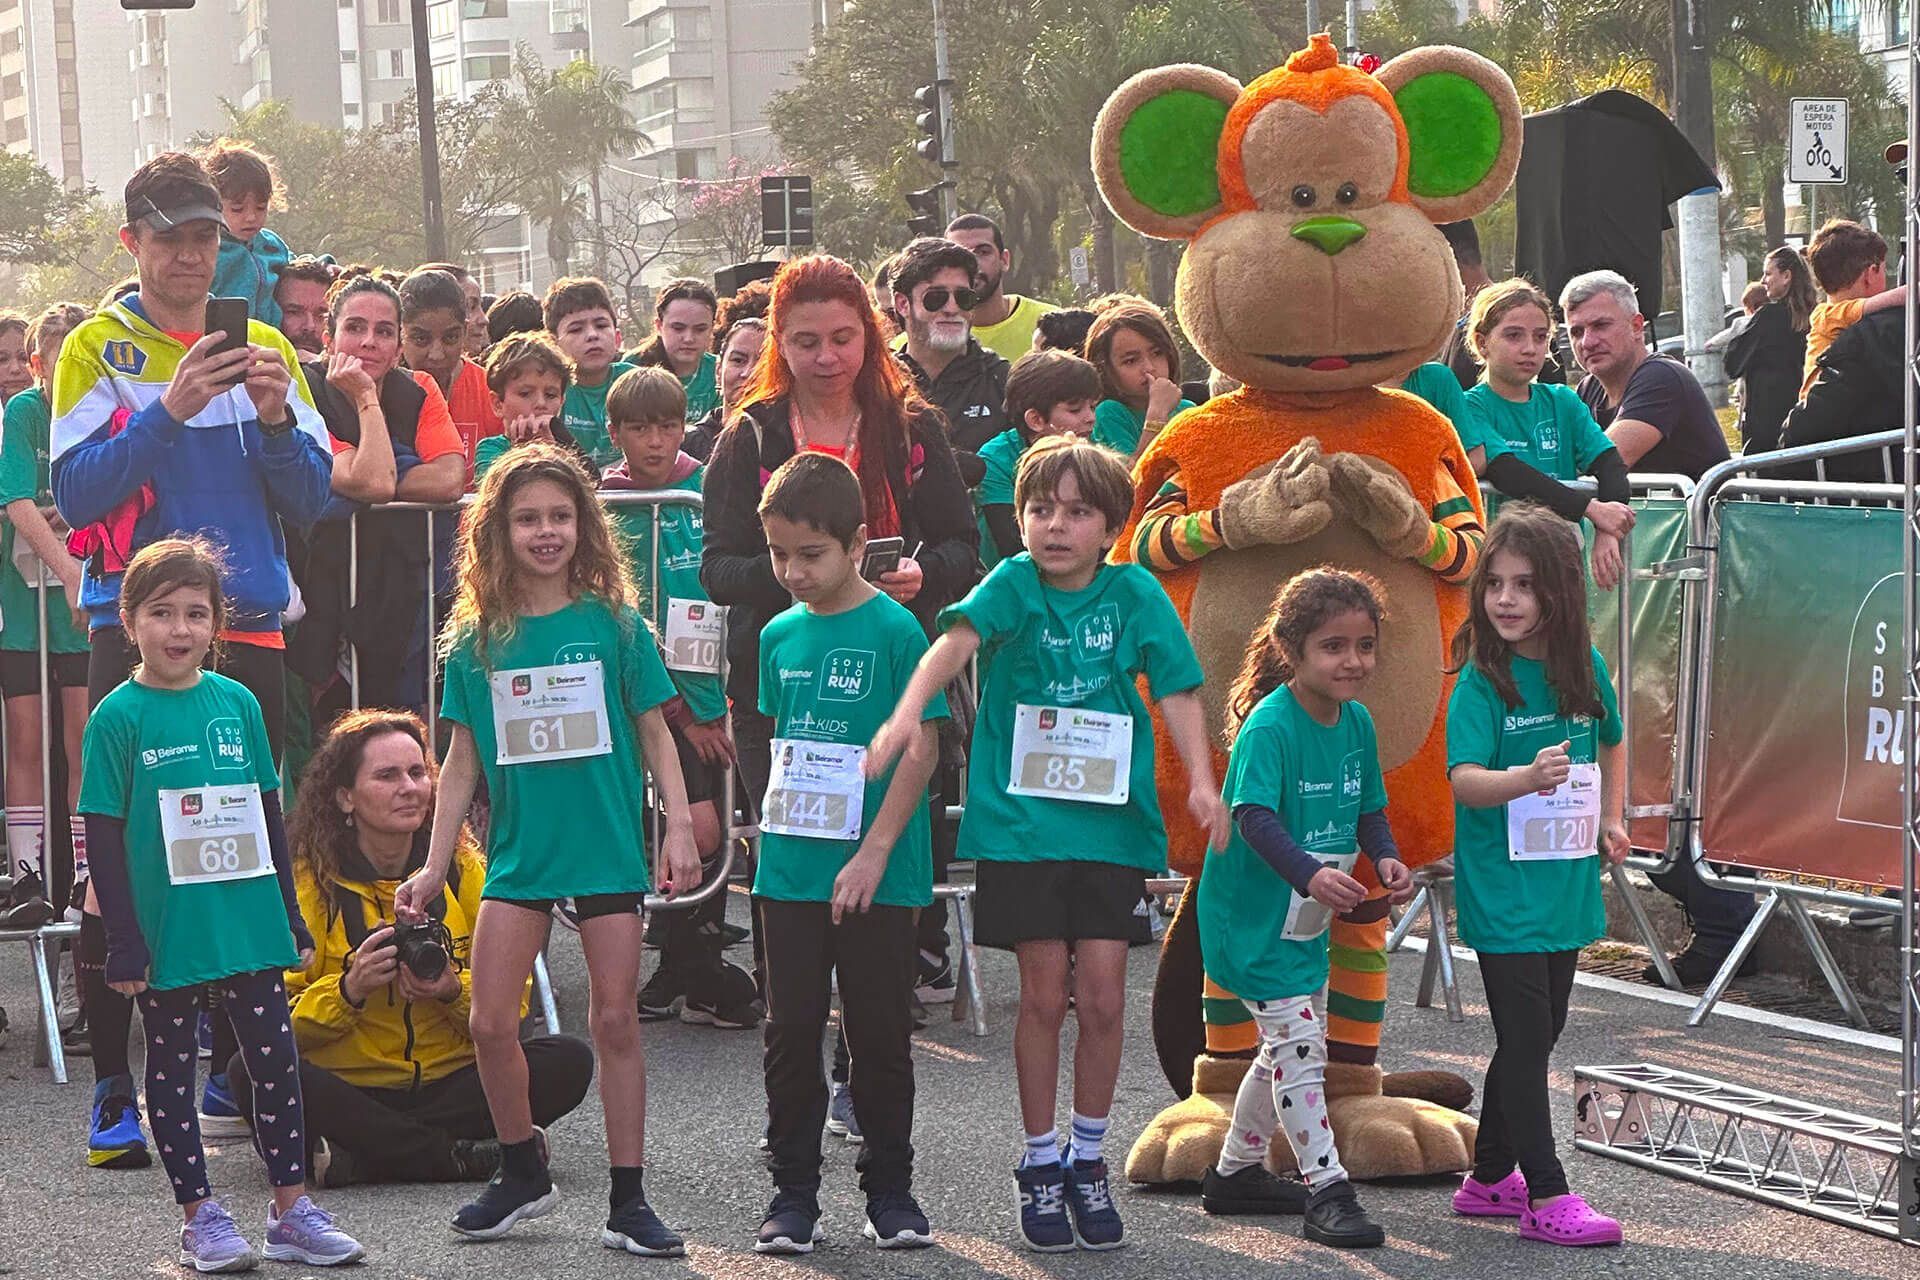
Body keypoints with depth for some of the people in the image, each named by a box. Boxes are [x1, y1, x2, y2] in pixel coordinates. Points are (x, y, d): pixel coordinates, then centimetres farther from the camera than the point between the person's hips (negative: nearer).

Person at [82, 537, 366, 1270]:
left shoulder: (237, 703, 4)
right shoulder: (118, 718, -8)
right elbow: (104, 836, -7)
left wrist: (290, 916, 13)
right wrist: (123, 943, -11)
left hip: (249, 924, 4)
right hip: (167, 932, -4)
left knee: (277, 1061, 7)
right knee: (171, 1070, 7)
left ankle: (291, 1209, 17)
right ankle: (200, 1216, 17)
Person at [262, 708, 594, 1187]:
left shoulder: (464, 872, 5)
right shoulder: (307, 882, -3)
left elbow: (512, 1001, 4)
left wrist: (457, 992, -16)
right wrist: (349, 991, -23)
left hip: (450, 1083, 3)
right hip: (346, 1089, -2)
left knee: (570, 1061, -21)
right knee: (251, 1072, -32)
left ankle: (360, 1159, -24)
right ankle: (453, 1156, -27)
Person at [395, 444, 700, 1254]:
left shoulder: (613, 623, -1)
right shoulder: (476, 640, 3)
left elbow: (655, 735, 3)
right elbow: (462, 764, 7)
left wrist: (680, 830, -5)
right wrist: (433, 869, 5)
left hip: (608, 848, -2)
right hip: (520, 852, 2)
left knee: (614, 1020, 1)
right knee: (490, 1022, -3)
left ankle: (627, 1200, 8)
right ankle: (523, 1172, 18)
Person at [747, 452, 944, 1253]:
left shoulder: (894, 629, -9)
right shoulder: (780, 635, 8)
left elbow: (920, 748, -11)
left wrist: (874, 853, -16)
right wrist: (773, 839, 13)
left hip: (875, 876, -4)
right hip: (790, 870, 5)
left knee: (880, 1035, 5)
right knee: (791, 1034, 6)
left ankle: (890, 1192, 16)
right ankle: (793, 1194, 13)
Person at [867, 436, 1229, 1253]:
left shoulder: (1135, 594, 1)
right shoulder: (1014, 585, -4)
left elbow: (1176, 689, -2)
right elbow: (958, 639, -20)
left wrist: (1201, 778, -16)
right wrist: (906, 713, -38)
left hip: (1110, 822, 1)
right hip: (1022, 821, -1)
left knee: (1101, 992, -1)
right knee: (1044, 992, 2)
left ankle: (1087, 1159, 18)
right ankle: (1039, 1164, 17)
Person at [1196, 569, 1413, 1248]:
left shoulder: (1357, 722, 3)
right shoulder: (1269, 726, -22)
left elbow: (1368, 808, 13)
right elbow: (1254, 815, -32)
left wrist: (1385, 858, -8)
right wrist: (1310, 873, -47)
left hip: (1309, 918, 9)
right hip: (1253, 913, -9)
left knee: (1288, 1047, 17)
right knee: (1297, 1042, -12)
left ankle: (1235, 1172, 32)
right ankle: (1327, 1189, -10)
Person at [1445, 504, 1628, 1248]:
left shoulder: (1584, 669, 3)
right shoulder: (1481, 681, -13)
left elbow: (1609, 742, 24)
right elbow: (1464, 780, -26)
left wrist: (1611, 820, 13)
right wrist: (1527, 778, -44)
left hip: (1565, 884, 6)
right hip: (1503, 893, -6)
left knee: (1536, 1035, 14)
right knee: (1526, 1037, -6)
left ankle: (1490, 1179, 27)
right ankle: (1546, 1199, -3)